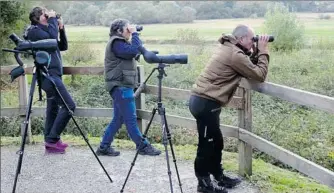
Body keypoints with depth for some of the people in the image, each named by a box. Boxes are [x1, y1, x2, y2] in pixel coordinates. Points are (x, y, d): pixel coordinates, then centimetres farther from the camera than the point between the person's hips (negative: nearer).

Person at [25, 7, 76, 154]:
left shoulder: (45, 30, 21)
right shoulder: (34, 31, -5)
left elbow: (63, 46, 18)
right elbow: (52, 37, -22)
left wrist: (61, 28, 7)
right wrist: (53, 19, -10)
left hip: (52, 75, 9)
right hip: (48, 75, -9)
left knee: (53, 109, 8)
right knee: (69, 105, -15)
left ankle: (51, 142, 11)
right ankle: (52, 139, -10)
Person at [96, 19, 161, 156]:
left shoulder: (119, 42, 20)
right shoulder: (116, 43, -12)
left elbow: (135, 54, 19)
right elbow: (134, 51, -24)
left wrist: (134, 36, 10)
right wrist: (135, 34, -12)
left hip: (121, 86, 10)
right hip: (121, 86, -10)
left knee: (118, 119, 11)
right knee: (130, 119, -4)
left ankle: (104, 147, 14)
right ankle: (143, 147, 1)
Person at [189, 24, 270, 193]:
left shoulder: (228, 48, 14)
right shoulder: (235, 54, -16)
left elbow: (249, 69, 20)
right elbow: (259, 75, -12)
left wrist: (255, 53, 8)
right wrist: (263, 51, -4)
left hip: (202, 100, 10)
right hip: (206, 103, -10)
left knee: (216, 142, 19)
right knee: (207, 144, 0)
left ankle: (218, 177, 30)